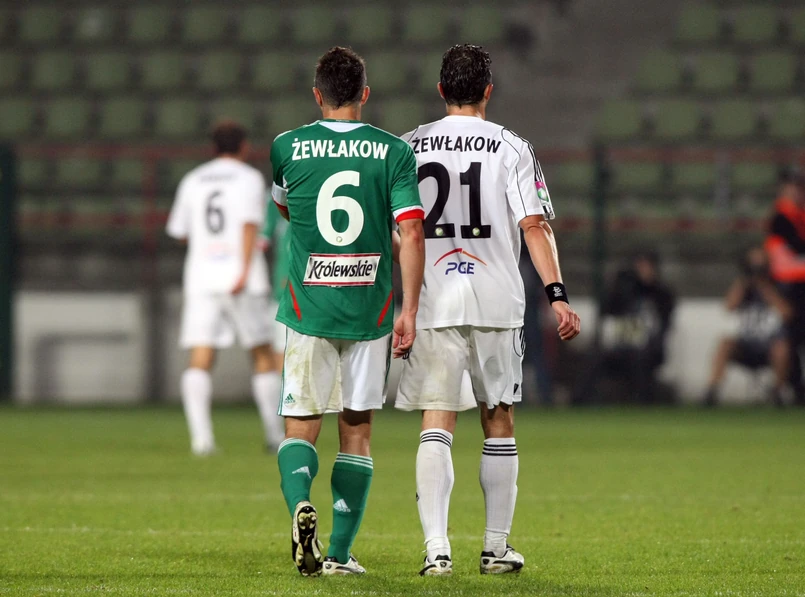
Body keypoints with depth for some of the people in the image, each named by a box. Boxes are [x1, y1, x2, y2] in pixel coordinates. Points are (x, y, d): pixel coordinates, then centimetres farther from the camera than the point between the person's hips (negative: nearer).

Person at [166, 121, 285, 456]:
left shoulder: (193, 181, 15)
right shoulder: (248, 178, 2)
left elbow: (180, 232, 20)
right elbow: (250, 224, -12)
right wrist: (245, 270, -21)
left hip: (201, 277, 3)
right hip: (240, 279, -3)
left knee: (200, 361, -7)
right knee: (263, 355, 10)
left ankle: (200, 435, -24)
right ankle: (275, 435, 12)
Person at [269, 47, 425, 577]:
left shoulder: (287, 147, 1)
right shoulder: (394, 152, -2)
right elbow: (411, 234, -8)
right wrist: (409, 311, -5)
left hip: (308, 310, 0)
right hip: (370, 311, 0)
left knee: (301, 428, 4)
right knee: (357, 431, 11)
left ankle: (300, 503, -27)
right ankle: (341, 553, 10)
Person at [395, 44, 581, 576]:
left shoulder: (410, 147, 5)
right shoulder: (511, 148, 0)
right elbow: (535, 226, -8)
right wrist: (557, 294, -10)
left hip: (432, 301, 1)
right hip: (496, 300, -1)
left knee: (436, 427, -1)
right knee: (499, 423, 12)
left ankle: (436, 547, -15)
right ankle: (497, 547, 16)